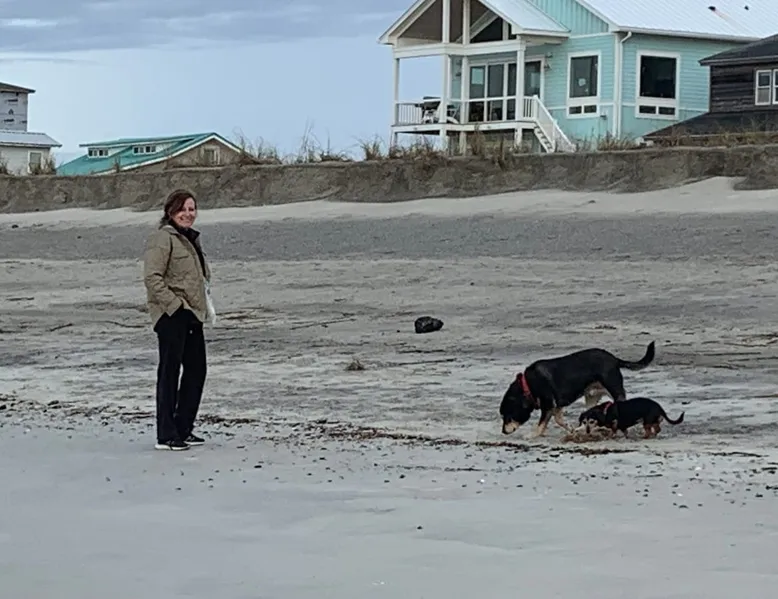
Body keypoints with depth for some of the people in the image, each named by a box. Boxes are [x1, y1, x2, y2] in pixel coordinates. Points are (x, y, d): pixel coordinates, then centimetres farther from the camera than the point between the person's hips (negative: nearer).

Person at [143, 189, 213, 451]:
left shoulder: (190, 238, 18)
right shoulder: (162, 238, -11)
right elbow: (152, 277, -20)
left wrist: (204, 303, 17)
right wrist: (174, 303, -20)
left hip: (192, 315, 10)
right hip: (171, 316, -10)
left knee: (196, 370, 13)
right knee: (170, 371, -6)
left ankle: (184, 429, 23)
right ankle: (166, 435, -3)